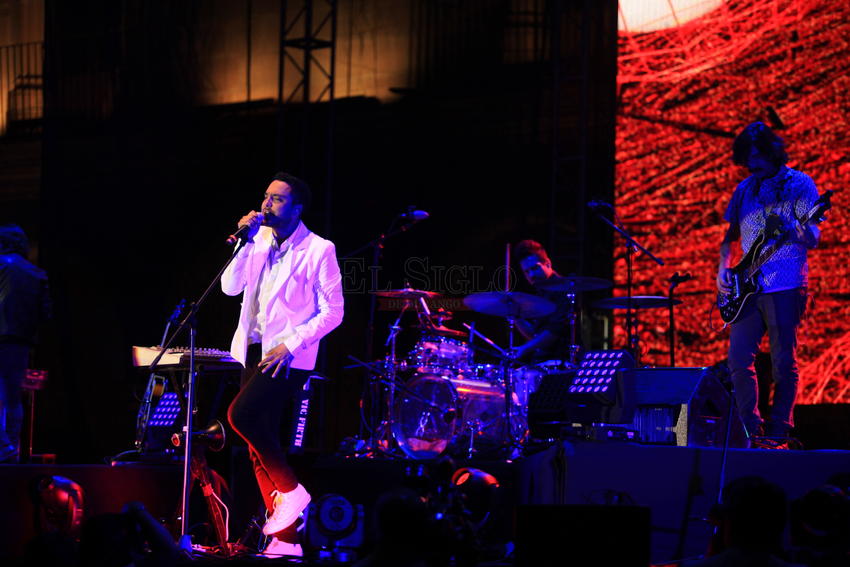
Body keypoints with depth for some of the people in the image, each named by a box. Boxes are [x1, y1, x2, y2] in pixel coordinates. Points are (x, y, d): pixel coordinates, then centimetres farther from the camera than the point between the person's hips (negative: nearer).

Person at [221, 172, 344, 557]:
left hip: (289, 356, -7)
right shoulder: (259, 241, 10)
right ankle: (284, 540, 7)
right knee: (259, 446, 4)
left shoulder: (318, 250, -8)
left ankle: (290, 490, -9)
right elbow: (230, 287, 3)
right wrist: (248, 242, -7)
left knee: (240, 414, -25)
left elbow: (333, 312, -9)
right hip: (255, 350, 7)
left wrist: (290, 344, -18)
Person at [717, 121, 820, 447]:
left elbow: (813, 238, -8)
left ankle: (777, 434, 1)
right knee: (738, 360, -1)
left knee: (784, 364, -4)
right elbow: (730, 234, 24)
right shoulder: (746, 189, 15)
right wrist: (723, 268, 8)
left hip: (785, 288, -5)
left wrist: (786, 227, -28)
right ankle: (751, 430, 6)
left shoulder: (800, 185, -2)